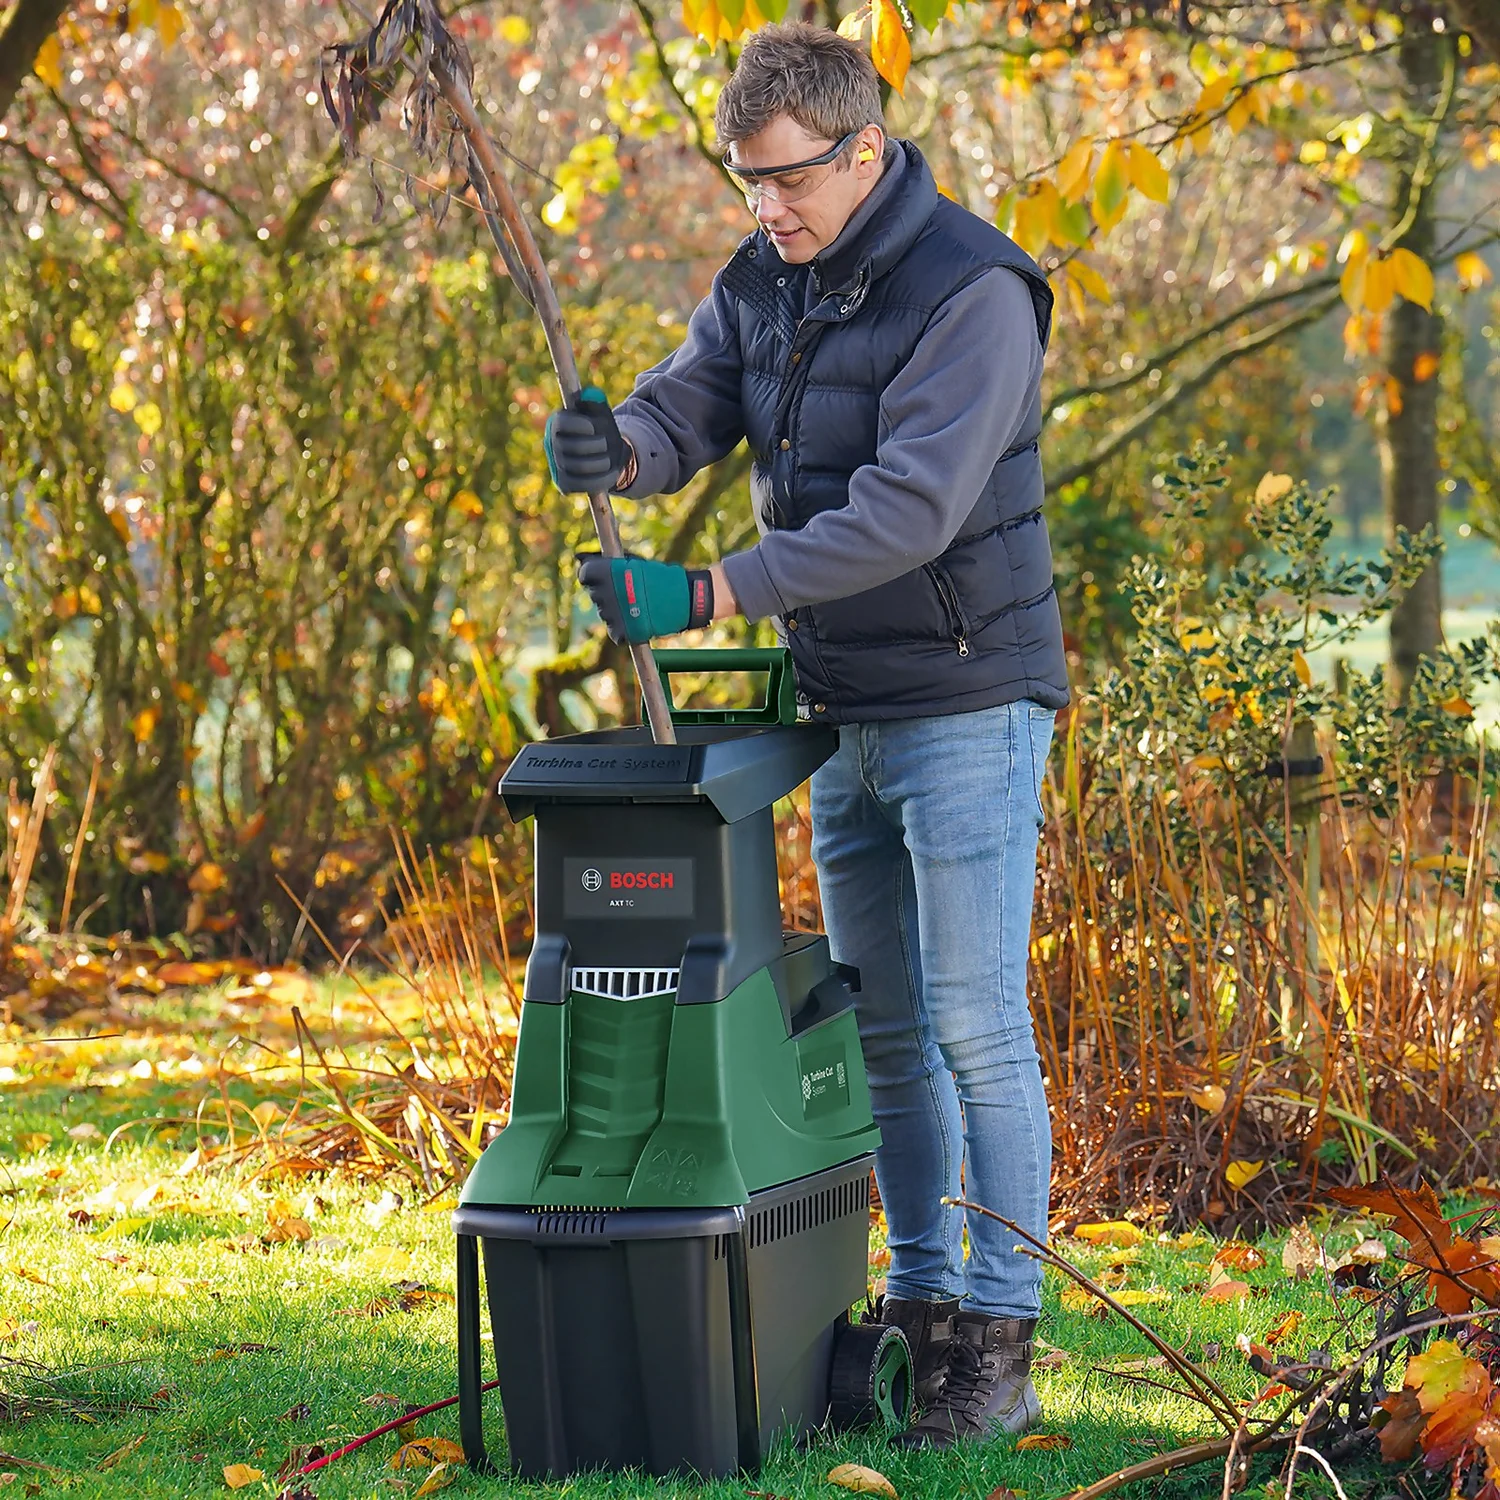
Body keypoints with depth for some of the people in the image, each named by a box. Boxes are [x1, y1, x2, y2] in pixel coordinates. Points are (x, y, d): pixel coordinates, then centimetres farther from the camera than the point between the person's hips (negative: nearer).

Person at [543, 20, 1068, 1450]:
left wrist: (710, 595, -31)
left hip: (967, 704, -8)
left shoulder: (971, 290, -19)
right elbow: (684, 413, 0)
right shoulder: (761, 284, 7)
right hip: (845, 713, 8)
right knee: (884, 1031, 13)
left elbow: (910, 510, -27)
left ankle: (999, 1346, -1)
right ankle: (921, 1305, 22)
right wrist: (611, 445, -26)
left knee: (976, 1027, -7)